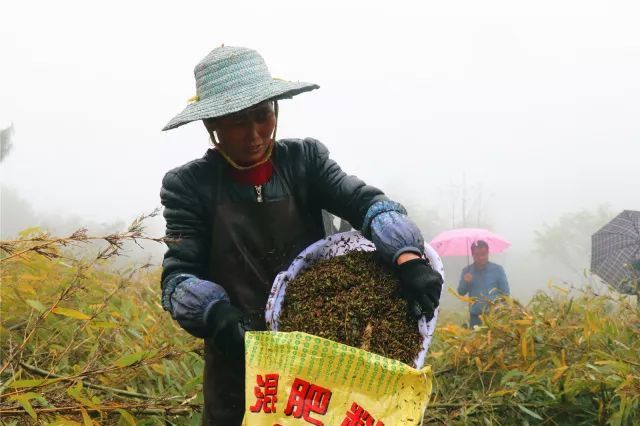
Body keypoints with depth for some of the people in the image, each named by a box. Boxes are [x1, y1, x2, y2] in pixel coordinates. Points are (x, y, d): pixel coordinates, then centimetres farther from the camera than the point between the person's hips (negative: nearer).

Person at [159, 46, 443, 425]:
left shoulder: (306, 159, 0)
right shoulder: (189, 186, -4)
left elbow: (365, 202, -13)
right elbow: (179, 277, -9)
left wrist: (408, 259, -33)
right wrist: (220, 317, -31)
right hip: (239, 367, -1)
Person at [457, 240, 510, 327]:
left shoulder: (497, 269, 1)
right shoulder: (467, 271, 7)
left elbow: (505, 292, 3)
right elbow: (461, 292, 8)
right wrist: (465, 282, -12)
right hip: (475, 316, 2)